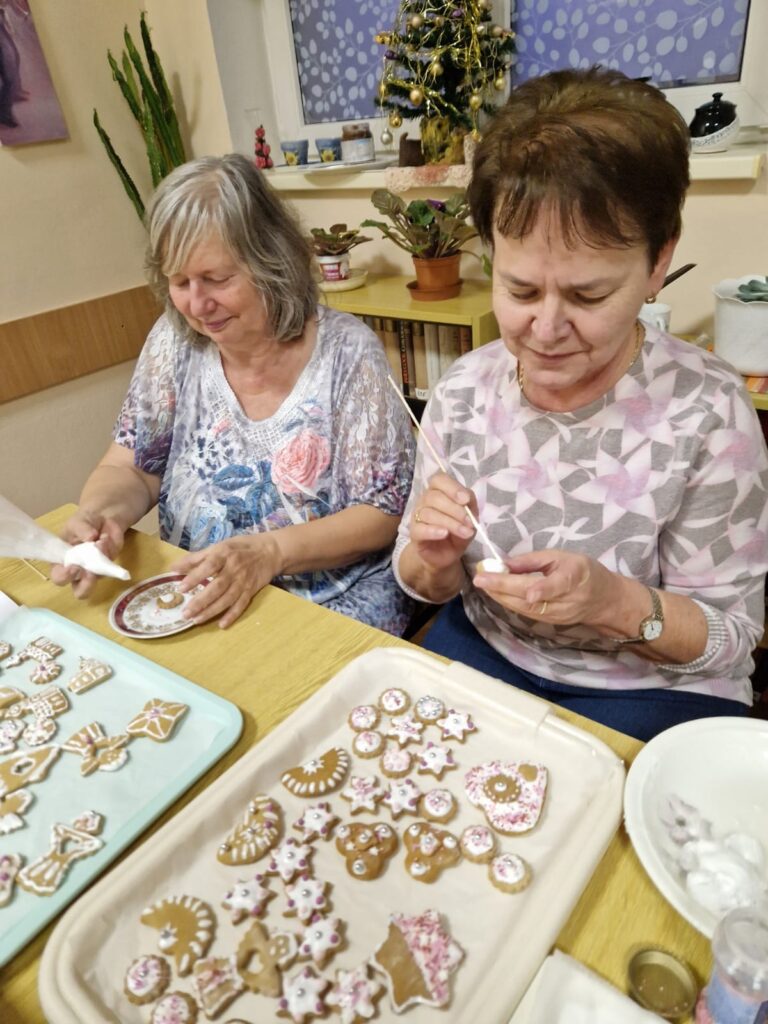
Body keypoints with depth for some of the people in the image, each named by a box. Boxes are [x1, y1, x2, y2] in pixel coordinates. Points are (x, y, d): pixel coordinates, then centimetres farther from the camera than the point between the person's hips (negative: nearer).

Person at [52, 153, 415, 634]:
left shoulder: (347, 352, -13)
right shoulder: (175, 341, -1)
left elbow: (385, 514, -12)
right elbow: (130, 469, 6)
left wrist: (270, 551, -26)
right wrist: (100, 512, -17)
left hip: (337, 603, -3)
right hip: (197, 601, 4)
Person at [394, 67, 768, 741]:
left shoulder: (705, 411, -20)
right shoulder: (463, 392, -10)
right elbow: (425, 585, 1)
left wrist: (618, 603, -31)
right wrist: (432, 560, -22)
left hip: (653, 688, -2)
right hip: (482, 653, 3)